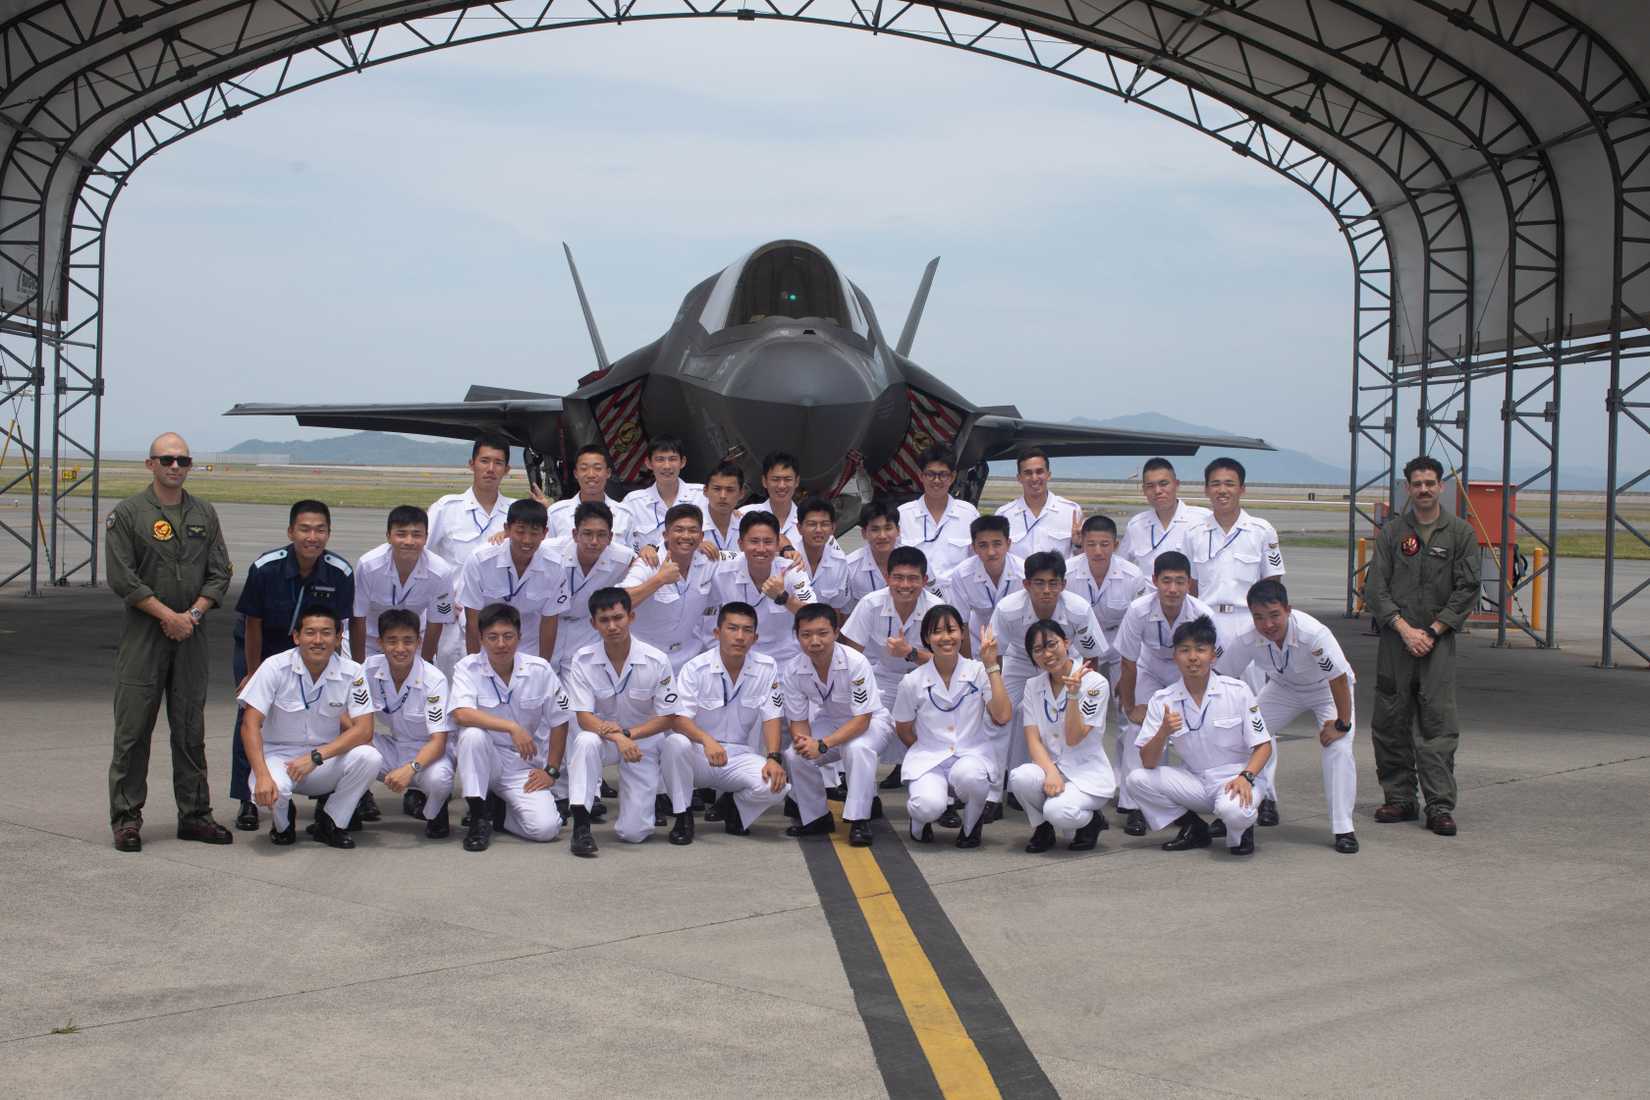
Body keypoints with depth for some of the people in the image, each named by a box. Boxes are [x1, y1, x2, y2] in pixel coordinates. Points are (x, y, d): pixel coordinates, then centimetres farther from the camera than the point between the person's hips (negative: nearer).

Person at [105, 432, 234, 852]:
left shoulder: (204, 514, 11)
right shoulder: (128, 513, -3)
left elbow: (219, 574, 9)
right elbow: (122, 577, -9)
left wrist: (193, 614, -6)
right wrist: (168, 615, -11)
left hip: (191, 632, 4)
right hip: (143, 632, -4)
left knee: (191, 729, 9)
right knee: (133, 729, -3)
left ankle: (194, 814, 15)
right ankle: (126, 818, 4)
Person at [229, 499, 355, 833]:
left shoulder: (341, 573, -23)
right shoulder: (265, 568, -28)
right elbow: (252, 624, -16)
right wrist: (253, 674, -9)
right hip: (258, 646, -1)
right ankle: (248, 802, 1)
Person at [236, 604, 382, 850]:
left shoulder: (351, 673, -9)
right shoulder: (275, 668, -14)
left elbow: (363, 730, -14)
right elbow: (250, 725, -17)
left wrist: (316, 756, -26)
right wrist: (262, 775, -31)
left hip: (327, 758, 2)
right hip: (279, 754, -2)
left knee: (369, 758, -27)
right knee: (272, 790, -35)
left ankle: (331, 823, -2)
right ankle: (283, 821, 5)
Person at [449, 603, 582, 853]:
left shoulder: (539, 670, -7)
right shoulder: (468, 668, -11)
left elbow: (559, 722, 2)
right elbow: (461, 714, -29)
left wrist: (551, 771, -1)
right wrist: (512, 727, -35)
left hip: (525, 766, 1)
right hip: (484, 760, -1)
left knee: (545, 828, -23)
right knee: (472, 734, -35)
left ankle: (497, 811, 10)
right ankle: (479, 816, -17)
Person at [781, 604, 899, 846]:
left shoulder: (855, 662, -30)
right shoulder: (794, 670, -16)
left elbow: (862, 718, -29)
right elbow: (798, 720, -7)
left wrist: (822, 745, -39)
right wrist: (802, 739, -33)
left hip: (869, 722, -4)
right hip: (828, 722, 5)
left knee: (857, 749, -37)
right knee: (795, 756, -20)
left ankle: (859, 820, -22)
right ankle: (816, 817, 3)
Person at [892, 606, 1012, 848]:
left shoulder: (979, 672, -2)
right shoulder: (912, 682, -2)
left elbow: (1002, 717, -16)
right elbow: (903, 731, 13)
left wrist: (992, 666, -15)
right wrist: (926, 755, 2)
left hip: (972, 754, 0)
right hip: (928, 758, 0)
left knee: (967, 774, -38)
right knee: (929, 806, -33)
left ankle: (972, 825, -2)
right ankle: (921, 819, 9)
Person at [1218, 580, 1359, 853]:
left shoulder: (1313, 633, -40)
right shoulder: (1248, 639, -29)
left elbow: (1339, 680, -31)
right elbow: (1215, 673, -16)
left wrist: (1341, 725, -24)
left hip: (1326, 689, -4)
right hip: (1283, 687, 4)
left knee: (1339, 748, -20)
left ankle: (1343, 829, -10)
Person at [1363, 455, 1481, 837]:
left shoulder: (1460, 533, 5)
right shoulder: (1391, 532, 8)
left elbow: (1467, 589, 1)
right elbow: (1375, 587, 2)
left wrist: (1432, 632, -6)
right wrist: (1404, 628, -9)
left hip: (1438, 642, -2)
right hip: (1395, 639, 2)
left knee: (1439, 725, -7)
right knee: (1391, 723, 4)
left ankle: (1440, 806, -6)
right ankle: (1400, 799, 14)